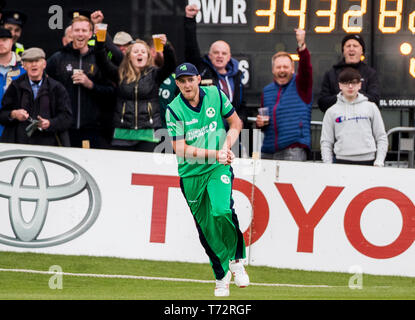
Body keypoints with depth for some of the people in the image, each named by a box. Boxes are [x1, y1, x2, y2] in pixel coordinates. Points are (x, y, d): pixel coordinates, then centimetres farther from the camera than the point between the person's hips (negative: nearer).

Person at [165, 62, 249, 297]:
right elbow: (180, 148, -15)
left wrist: (226, 147, -9)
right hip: (191, 174, 1)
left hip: (219, 168, -1)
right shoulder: (174, 110, -9)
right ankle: (222, 277, 21)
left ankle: (236, 260, -4)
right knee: (205, 228, 5)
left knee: (222, 211, -25)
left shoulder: (215, 95, -3)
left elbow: (236, 123, 9)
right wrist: (215, 154, -22)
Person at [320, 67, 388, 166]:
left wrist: (379, 162, -1)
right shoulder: (332, 112, 10)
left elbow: (381, 137, 9)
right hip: (342, 161, 0)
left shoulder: (371, 107, 9)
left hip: (368, 161, 0)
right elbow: (326, 142, 10)